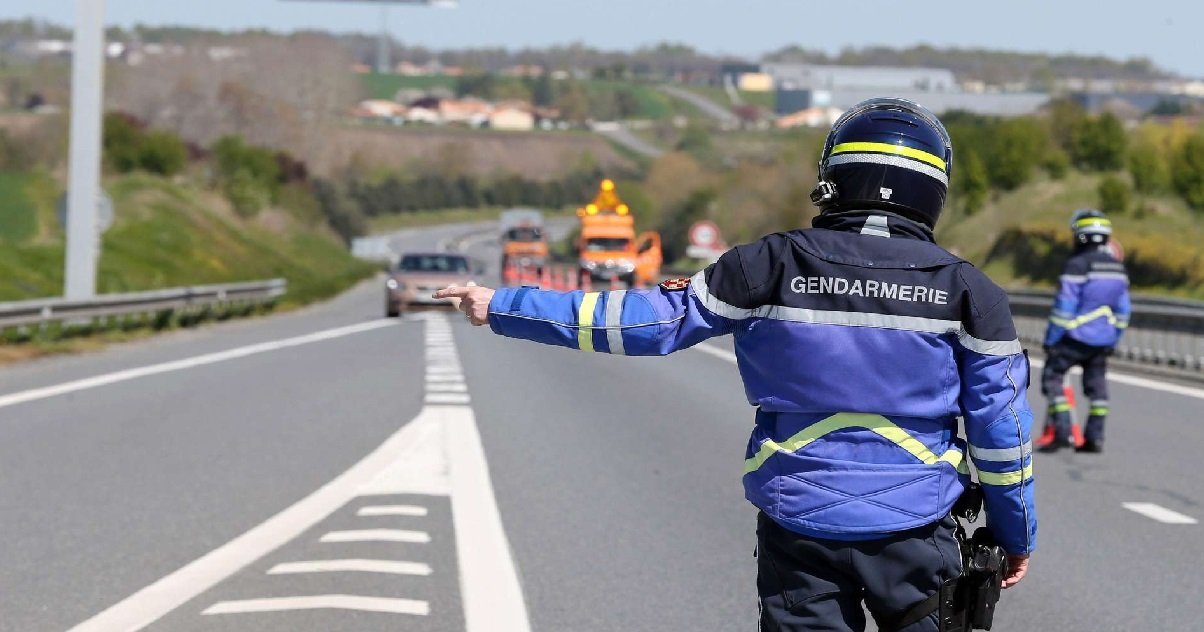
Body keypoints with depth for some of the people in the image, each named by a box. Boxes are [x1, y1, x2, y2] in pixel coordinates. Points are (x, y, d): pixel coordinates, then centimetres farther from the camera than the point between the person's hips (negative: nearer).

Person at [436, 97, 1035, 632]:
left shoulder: (772, 266, -5)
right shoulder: (965, 290, -3)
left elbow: (649, 321, -2)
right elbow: (1000, 425, 0)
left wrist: (503, 307, 6)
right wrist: (1017, 534, 15)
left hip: (798, 531, 1)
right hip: (915, 536, 0)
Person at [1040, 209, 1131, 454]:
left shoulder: (1077, 265, -15)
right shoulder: (1118, 268, 9)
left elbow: (1064, 308, -15)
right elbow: (1122, 310, 14)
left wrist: (1051, 340, -8)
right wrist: (1112, 341, 22)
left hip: (1077, 338, -7)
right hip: (1103, 340, 7)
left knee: (1052, 376, 1)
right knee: (1096, 385, 13)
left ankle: (1062, 431, -8)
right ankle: (1095, 436, 12)